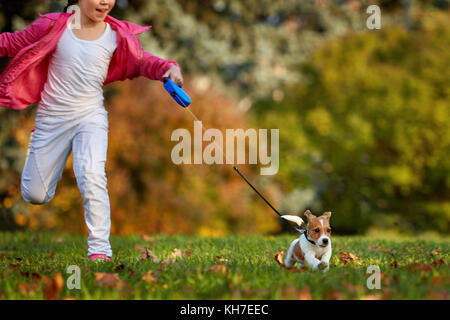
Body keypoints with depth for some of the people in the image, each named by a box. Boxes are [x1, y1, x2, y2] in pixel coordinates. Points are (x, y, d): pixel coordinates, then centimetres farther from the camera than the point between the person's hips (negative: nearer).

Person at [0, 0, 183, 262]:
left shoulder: (117, 35, -3)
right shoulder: (54, 27, -7)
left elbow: (141, 61, 8)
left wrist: (168, 68, -10)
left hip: (90, 118, 0)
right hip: (51, 118, 0)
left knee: (92, 176, -26)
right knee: (35, 196, 6)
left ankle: (100, 249, -17)